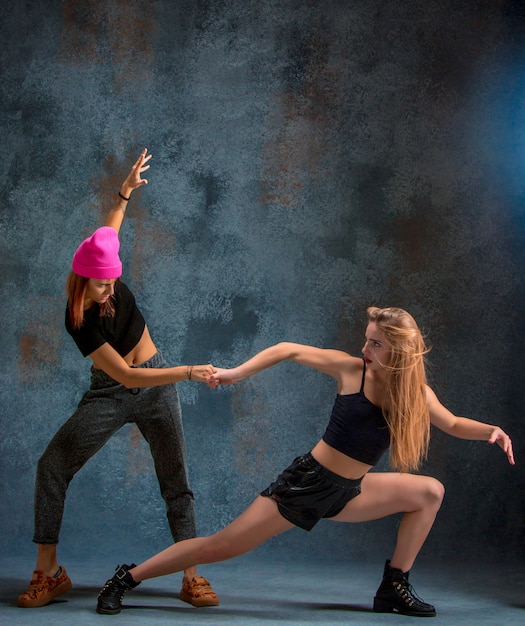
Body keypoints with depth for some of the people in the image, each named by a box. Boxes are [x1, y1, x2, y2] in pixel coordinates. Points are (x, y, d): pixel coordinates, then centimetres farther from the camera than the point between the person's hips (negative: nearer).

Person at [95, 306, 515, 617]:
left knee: (430, 492, -4)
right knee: (221, 547, -10)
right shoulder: (352, 370, -12)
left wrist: (491, 431, -8)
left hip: (350, 492, 5)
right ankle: (128, 578, 3)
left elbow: (453, 424, 12)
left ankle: (394, 588, 5)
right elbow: (289, 350, -7)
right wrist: (236, 373, -15)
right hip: (310, 481, -5)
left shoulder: (417, 393, -1)